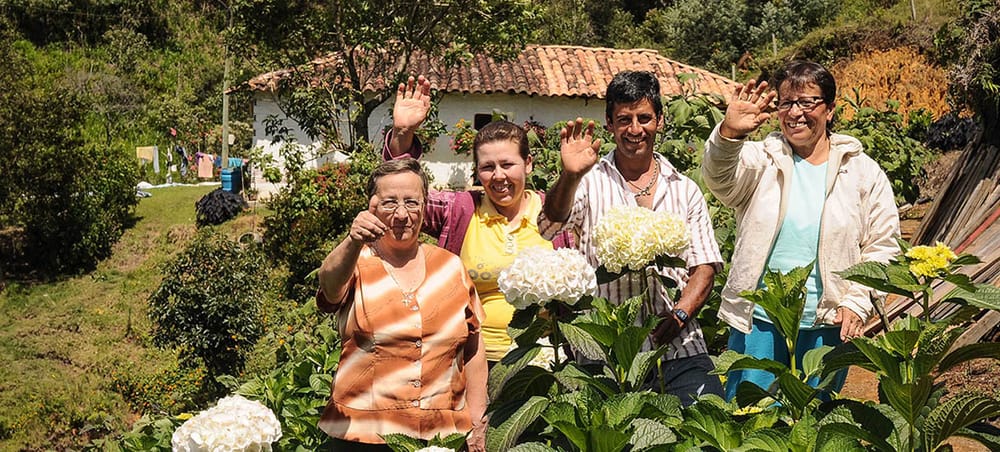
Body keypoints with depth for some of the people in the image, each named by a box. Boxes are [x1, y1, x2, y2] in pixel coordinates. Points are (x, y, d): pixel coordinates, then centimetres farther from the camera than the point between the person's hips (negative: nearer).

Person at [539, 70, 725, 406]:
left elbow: (704, 265, 12)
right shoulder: (590, 182, 6)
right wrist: (570, 176, -32)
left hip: (680, 352, 2)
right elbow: (549, 227, -13)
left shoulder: (685, 190, 15)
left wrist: (680, 313, -8)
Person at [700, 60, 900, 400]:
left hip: (829, 325, 1)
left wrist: (857, 301, -6)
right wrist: (728, 134, -39)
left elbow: (882, 245, 6)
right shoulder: (760, 161, 2)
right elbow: (720, 178, -19)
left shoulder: (864, 172, 5)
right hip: (758, 322, 0)